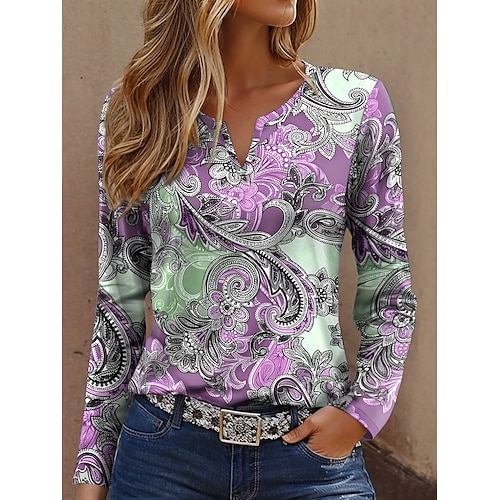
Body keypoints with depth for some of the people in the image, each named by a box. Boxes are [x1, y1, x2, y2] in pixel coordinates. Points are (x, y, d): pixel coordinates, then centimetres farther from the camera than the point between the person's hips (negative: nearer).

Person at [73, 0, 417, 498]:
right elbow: (119, 298, 4)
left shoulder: (356, 102, -1)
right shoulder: (133, 109, 1)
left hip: (313, 444, 0)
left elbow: (390, 280, 4)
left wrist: (363, 409, -7)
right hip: (164, 446, 1)